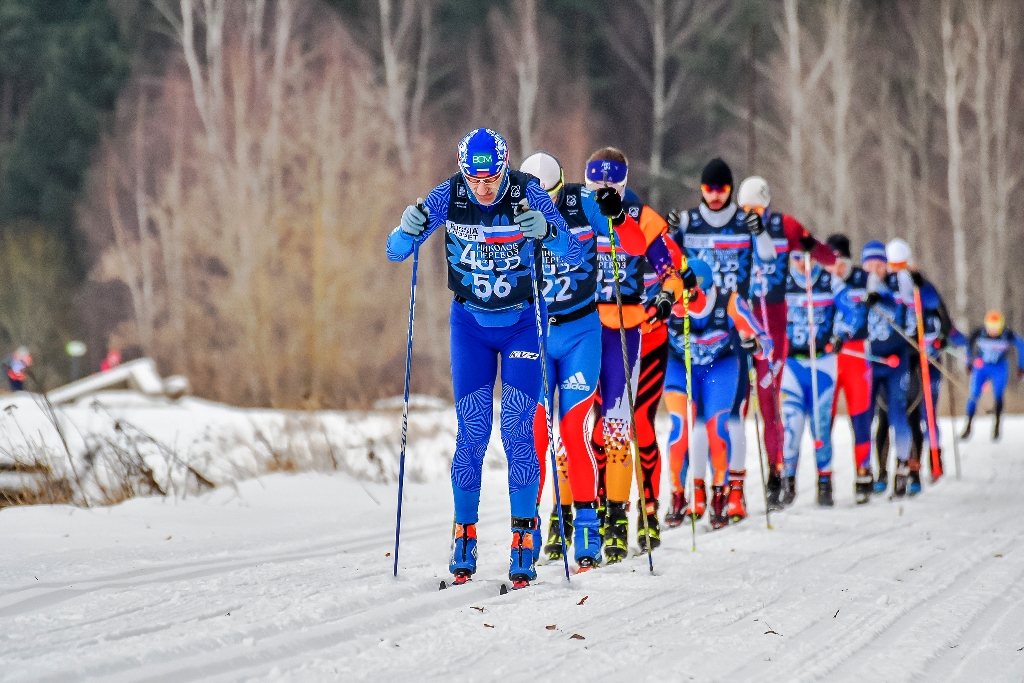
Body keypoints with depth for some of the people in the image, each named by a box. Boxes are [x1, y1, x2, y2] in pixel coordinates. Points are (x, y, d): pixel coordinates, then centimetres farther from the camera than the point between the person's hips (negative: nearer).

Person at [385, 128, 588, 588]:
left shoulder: (528, 194, -20)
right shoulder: (449, 196, -15)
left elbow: (575, 256, -21)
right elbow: (395, 252, -10)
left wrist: (548, 233, -41)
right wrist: (408, 231, -33)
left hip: (523, 322, -2)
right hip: (471, 324, 2)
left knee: (518, 432, -10)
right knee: (471, 433, -3)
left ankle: (524, 540, -5)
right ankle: (464, 536, 9)